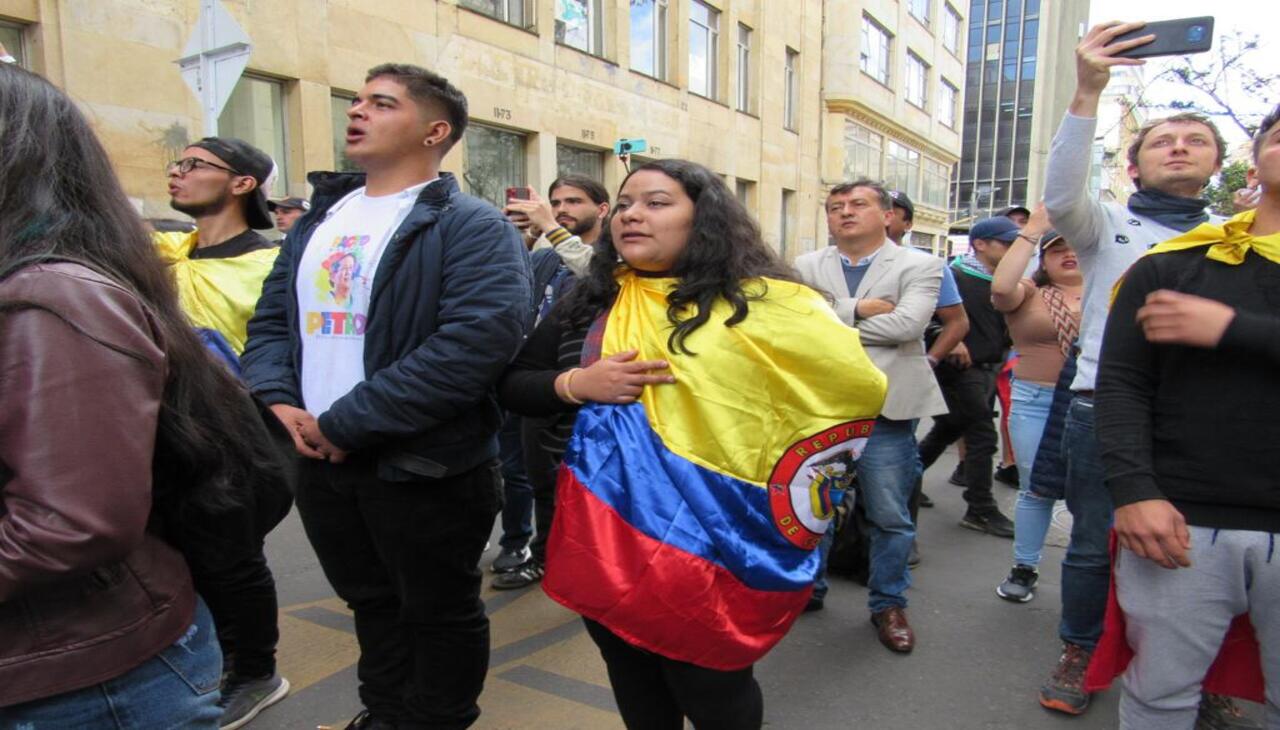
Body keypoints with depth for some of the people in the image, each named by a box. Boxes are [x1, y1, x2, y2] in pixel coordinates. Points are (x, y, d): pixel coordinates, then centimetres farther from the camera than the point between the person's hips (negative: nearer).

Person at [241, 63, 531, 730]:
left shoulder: (471, 228, -12)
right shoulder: (319, 220, 13)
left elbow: (479, 338, -25)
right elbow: (271, 320, 14)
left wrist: (348, 423, -22)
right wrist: (277, 400, -7)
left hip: (424, 468, -7)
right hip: (320, 463, 7)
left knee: (440, 613, 12)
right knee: (371, 603, 24)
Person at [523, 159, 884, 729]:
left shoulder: (759, 306, -8)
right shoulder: (591, 302, 5)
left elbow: (856, 386, -6)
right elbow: (513, 385, 7)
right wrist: (576, 384, -12)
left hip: (706, 547, -4)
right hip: (602, 537, 4)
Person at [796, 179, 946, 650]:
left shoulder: (919, 266, -1)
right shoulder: (807, 267, 6)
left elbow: (908, 323, -17)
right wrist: (857, 309, -18)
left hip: (885, 410, -2)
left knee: (890, 517, 8)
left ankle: (889, 604, 27)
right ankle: (808, 586, 35)